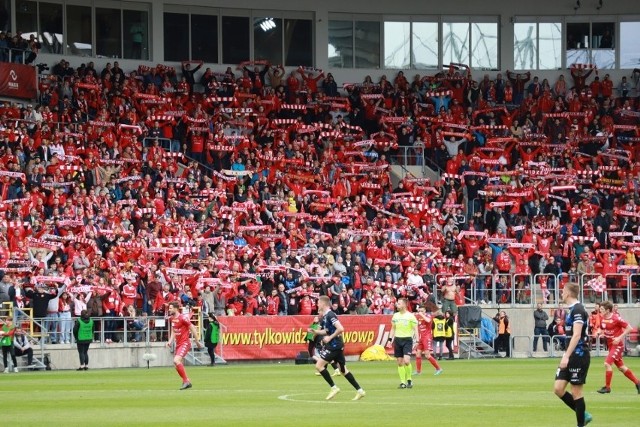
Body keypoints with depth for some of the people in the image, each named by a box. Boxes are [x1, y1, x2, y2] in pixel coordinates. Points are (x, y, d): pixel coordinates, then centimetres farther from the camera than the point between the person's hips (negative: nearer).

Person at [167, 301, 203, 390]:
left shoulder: (183, 318, -15)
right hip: (178, 344, 9)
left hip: (184, 343, -9)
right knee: (177, 365, 9)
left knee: (176, 361, -25)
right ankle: (187, 382, 24)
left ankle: (186, 381, -17)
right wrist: (170, 341, 8)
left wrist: (197, 342, -7)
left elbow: (193, 328, -11)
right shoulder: (172, 318, 9)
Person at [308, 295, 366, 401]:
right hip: (334, 345, 10)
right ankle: (360, 391, 14)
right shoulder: (324, 317, 12)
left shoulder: (330, 315, -17)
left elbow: (340, 329, -26)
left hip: (334, 345, -10)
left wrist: (330, 337, -19)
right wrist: (314, 331, 11)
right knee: (343, 370, 13)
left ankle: (333, 387, -3)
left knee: (319, 365, -9)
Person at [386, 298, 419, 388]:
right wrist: (390, 340, 11)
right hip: (397, 339, 5)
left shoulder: (411, 316, -5)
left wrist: (416, 341, -10)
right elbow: (393, 329, 18)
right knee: (400, 362, 3)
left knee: (406, 360, -18)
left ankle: (409, 380, 0)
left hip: (407, 340, -5)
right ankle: (403, 382, 9)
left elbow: (415, 329, -3)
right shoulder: (395, 315, 10)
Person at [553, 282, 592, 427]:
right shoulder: (572, 309, 15)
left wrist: (567, 356, -26)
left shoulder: (578, 310, -14)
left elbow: (576, 335, -22)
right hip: (571, 356, 9)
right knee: (558, 388, 3)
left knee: (576, 392, -4)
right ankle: (583, 415, 14)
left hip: (579, 355, -9)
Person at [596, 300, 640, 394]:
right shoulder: (603, 319, 4)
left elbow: (629, 328, -15)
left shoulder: (616, 318, -18)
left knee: (607, 363, -17)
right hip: (610, 345, 8)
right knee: (621, 367, 12)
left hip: (618, 345, -8)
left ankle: (607, 387, -7)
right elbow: (602, 329, 21)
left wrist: (619, 338, -21)